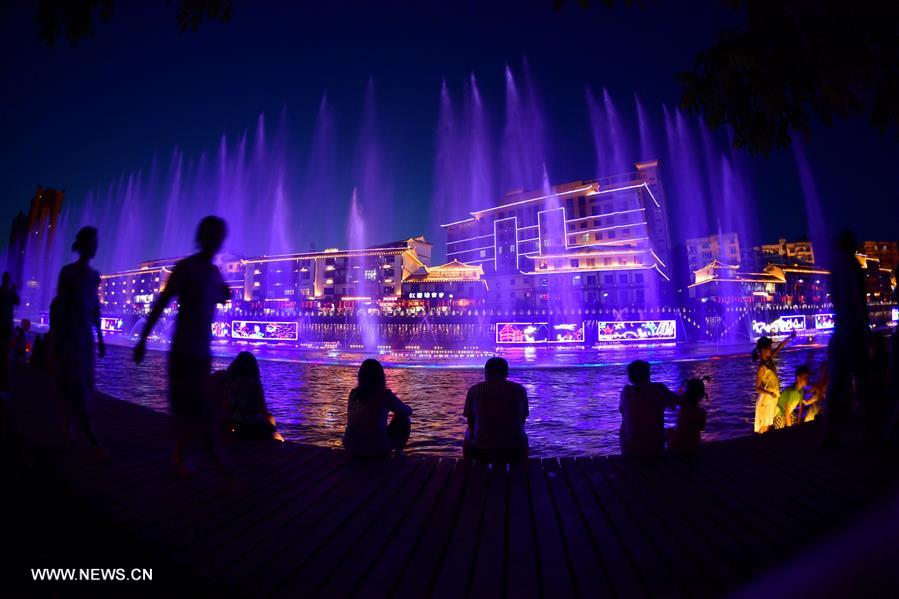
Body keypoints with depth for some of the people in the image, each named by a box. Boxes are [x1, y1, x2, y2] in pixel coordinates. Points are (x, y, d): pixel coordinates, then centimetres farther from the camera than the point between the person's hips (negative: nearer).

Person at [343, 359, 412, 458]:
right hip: (378, 449, -5)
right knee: (403, 419, 16)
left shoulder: (353, 393, 2)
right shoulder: (384, 394, -12)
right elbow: (408, 411, 4)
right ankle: (398, 450, 23)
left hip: (352, 448, 5)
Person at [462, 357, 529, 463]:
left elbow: (470, 421, 2)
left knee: (468, 434, 33)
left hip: (481, 447, -1)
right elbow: (522, 419, 6)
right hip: (514, 449, 1)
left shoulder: (474, 390, -5)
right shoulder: (519, 390, -2)